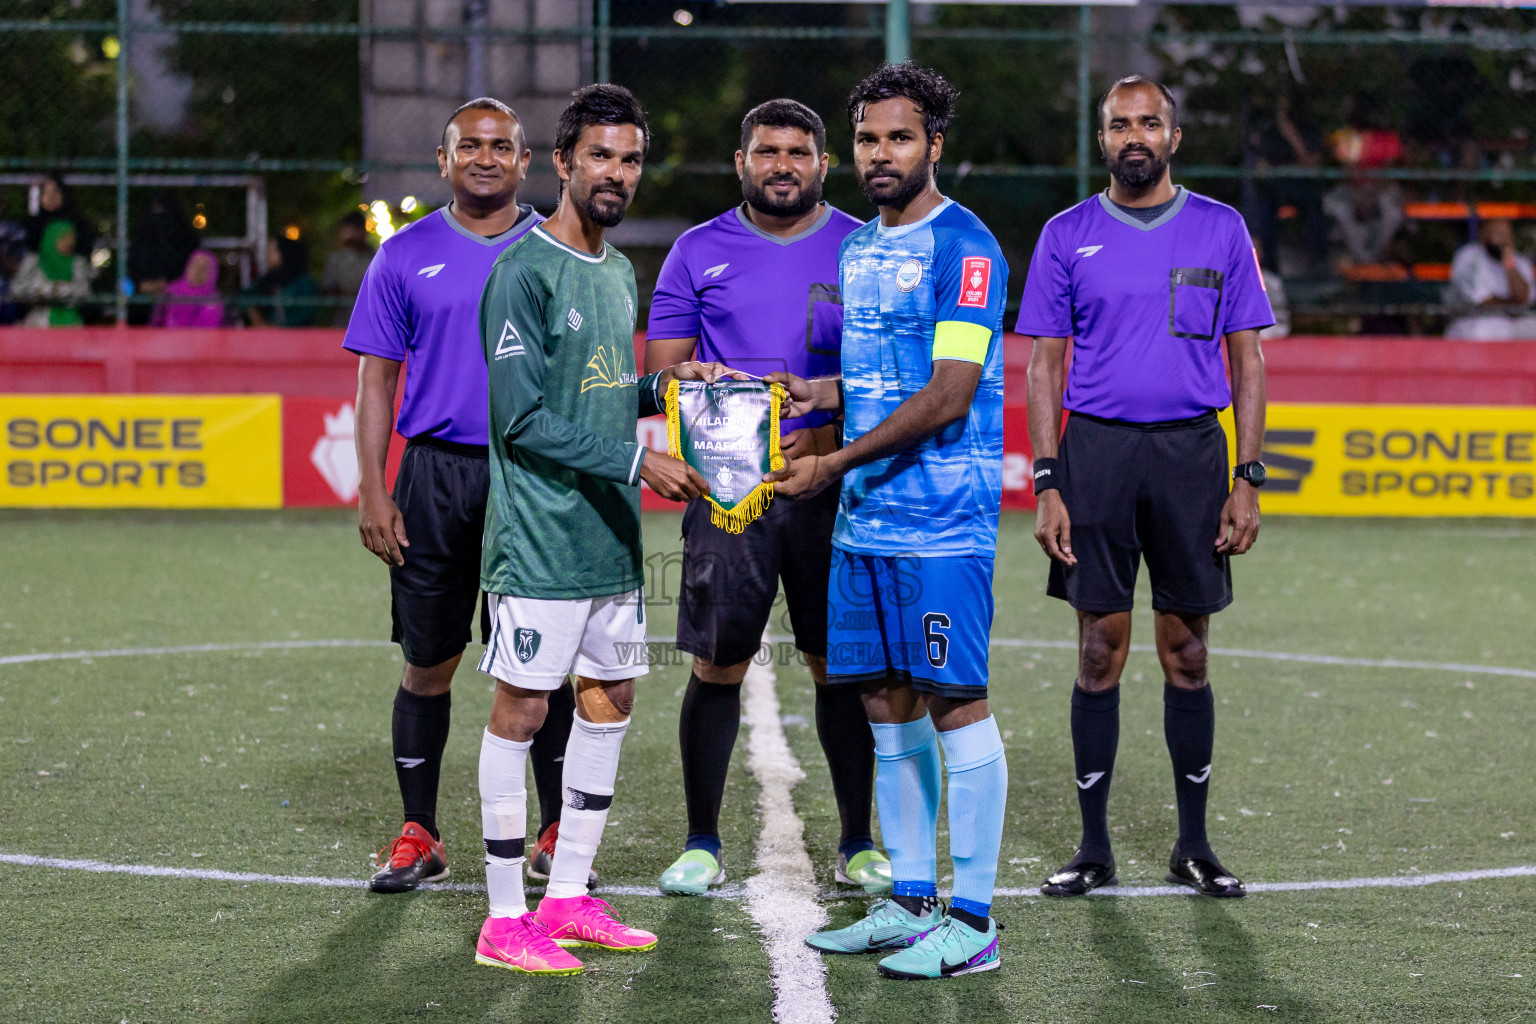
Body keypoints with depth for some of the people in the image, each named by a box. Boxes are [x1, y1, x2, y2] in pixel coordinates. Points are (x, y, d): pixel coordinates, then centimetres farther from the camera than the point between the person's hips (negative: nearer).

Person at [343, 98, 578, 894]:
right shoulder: (406, 255, 6)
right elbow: (377, 379, 6)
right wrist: (373, 493, -2)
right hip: (435, 475, 0)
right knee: (427, 665, 4)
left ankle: (556, 835, 13)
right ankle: (418, 836, 14)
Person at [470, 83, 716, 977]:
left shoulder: (620, 273, 14)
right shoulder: (526, 271, -12)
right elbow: (524, 419, -17)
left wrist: (661, 383, 5)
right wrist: (639, 459, -18)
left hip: (612, 535, 9)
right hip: (540, 536, -9)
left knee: (611, 697, 12)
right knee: (523, 706, -4)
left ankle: (569, 898, 22)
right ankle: (505, 920, 2)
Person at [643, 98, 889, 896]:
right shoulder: (699, 252, 8)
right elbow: (660, 373, 8)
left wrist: (831, 434, -12)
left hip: (832, 484, 0)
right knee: (717, 665, -1)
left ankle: (858, 845, 14)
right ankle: (702, 844, 10)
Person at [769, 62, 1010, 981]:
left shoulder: (964, 248, -11)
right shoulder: (861, 249, 16)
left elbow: (947, 396, -17)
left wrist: (834, 464, -16)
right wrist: (817, 393, 7)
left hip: (943, 524, -8)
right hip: (864, 522, 8)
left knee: (954, 700, -6)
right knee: (887, 704, 11)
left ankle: (973, 921, -2)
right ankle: (909, 902, 19)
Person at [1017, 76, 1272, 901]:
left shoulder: (1220, 230, 5)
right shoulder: (1067, 236, 5)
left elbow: (1248, 360, 6)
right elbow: (1044, 364, 6)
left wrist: (1247, 480, -1)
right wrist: (1047, 485, -3)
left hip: (1191, 451, 0)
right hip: (1096, 451, 0)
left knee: (1186, 654, 4)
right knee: (1101, 653, 1)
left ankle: (1193, 844, 13)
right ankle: (1094, 846, 8)